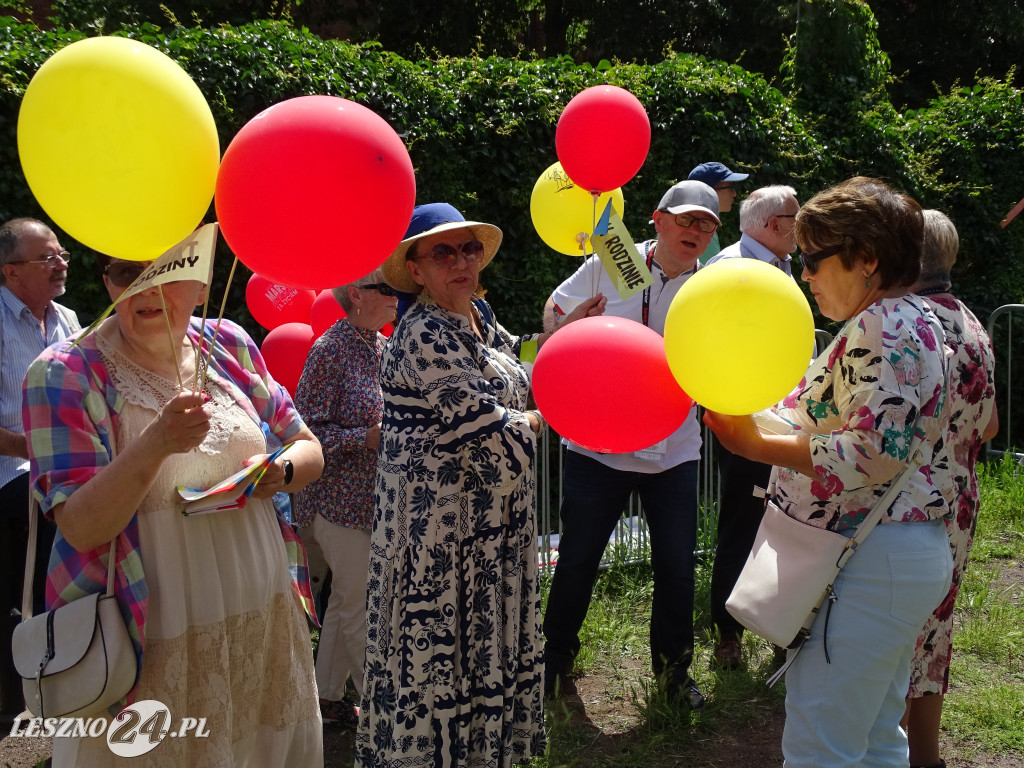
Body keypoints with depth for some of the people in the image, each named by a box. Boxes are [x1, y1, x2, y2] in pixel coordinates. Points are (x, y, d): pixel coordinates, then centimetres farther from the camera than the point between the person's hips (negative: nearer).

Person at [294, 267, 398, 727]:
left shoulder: (383, 348, 10)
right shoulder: (331, 351, -13)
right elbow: (306, 430, -15)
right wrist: (367, 437, -22)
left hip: (378, 496, 8)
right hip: (343, 498, -8)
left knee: (346, 599, 16)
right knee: (360, 605, 0)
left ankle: (327, 696, 28)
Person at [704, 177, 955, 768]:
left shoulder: (883, 325, -16)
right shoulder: (910, 320, 17)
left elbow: (874, 455, -26)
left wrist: (757, 445, -23)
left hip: (870, 561, -11)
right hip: (902, 557, 11)